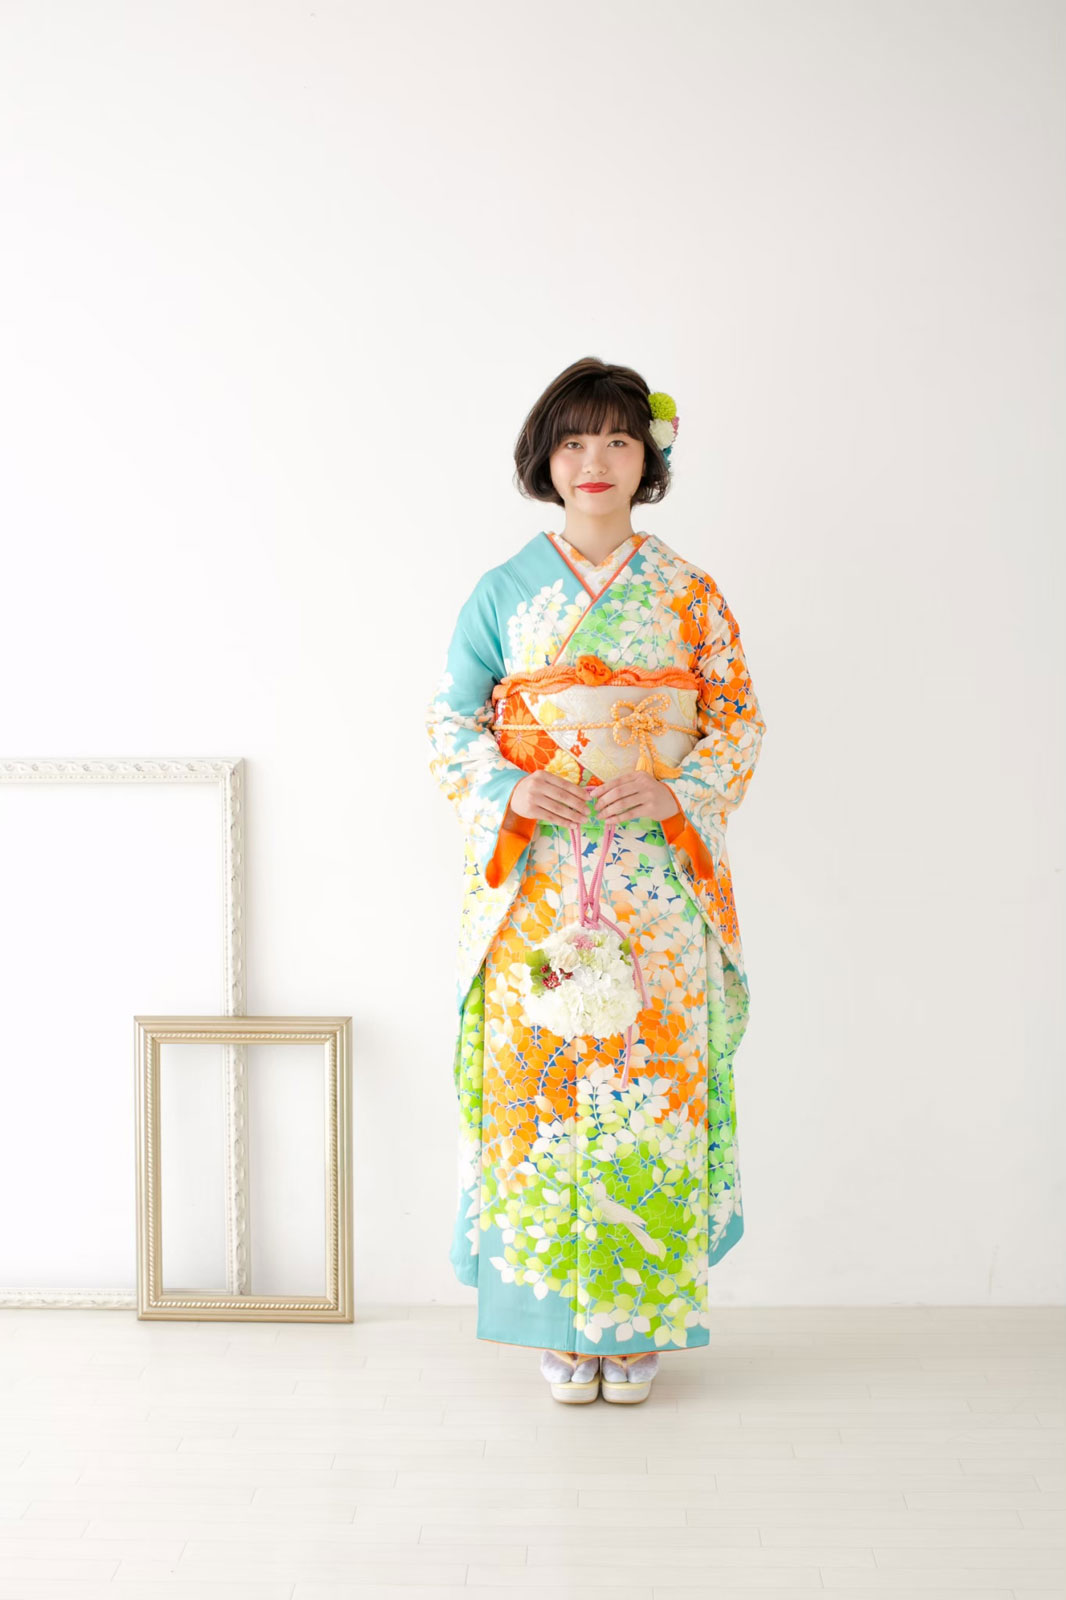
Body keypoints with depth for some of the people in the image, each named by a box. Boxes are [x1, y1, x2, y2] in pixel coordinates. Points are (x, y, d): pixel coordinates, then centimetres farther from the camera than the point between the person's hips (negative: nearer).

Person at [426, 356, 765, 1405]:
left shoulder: (688, 593, 6)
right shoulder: (503, 592, 6)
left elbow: (739, 720, 7)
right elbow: (448, 721, 7)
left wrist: (676, 791, -11)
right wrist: (510, 791, -11)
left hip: (657, 880, 0)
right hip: (536, 880, 0)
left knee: (651, 1088, 1)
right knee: (540, 1088, 0)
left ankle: (639, 1315, 16)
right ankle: (559, 1318, 15)